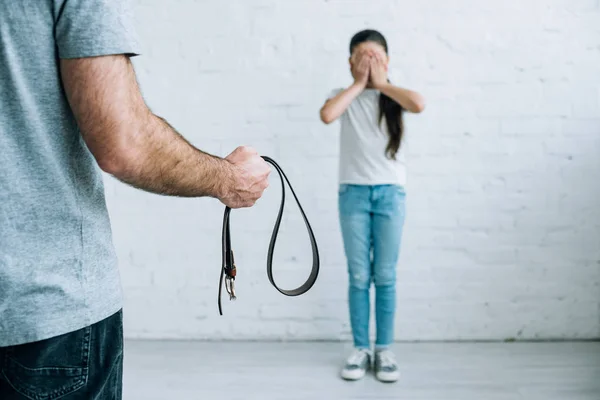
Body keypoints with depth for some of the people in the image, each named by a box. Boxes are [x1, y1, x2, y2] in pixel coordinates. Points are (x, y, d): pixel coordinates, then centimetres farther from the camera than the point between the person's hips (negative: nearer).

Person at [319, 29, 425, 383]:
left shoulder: (395, 97, 5)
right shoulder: (345, 96, 5)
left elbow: (419, 104, -18)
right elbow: (327, 115, -18)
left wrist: (382, 83, -7)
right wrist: (358, 84, -8)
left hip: (390, 193, 0)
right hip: (353, 193, 0)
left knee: (386, 276, 5)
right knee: (358, 276, 4)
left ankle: (385, 350, 15)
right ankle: (361, 349, 15)